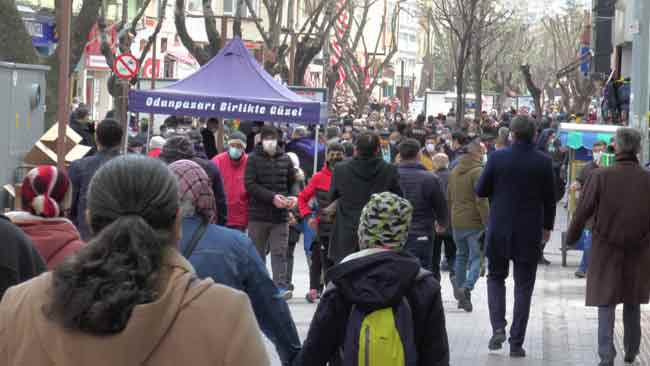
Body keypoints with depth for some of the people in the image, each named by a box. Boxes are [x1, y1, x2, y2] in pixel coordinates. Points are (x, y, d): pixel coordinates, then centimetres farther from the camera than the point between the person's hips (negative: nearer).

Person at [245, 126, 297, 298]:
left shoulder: (285, 159, 8)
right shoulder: (254, 159, -2)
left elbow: (293, 182, 16)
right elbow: (250, 185, -10)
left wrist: (293, 197, -5)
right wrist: (272, 197, -19)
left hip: (280, 215, 1)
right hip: (258, 215, -1)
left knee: (279, 252, -5)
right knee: (257, 253, 8)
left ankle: (281, 286, -9)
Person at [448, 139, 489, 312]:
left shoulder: (454, 171, 11)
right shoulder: (477, 171, -13)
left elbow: (449, 198, 17)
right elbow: (481, 200, -18)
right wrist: (488, 223, -15)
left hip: (456, 222, 7)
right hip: (474, 223, -7)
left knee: (461, 256, 16)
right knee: (476, 257, -1)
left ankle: (462, 297, 18)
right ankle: (467, 287, -22)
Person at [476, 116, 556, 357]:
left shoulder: (497, 158, -8)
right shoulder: (543, 162, -6)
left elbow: (481, 191, -2)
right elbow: (549, 198, 0)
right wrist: (547, 226, 14)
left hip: (499, 230, 0)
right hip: (530, 232, 0)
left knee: (496, 277, 18)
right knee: (524, 286, 7)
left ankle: (498, 327, -1)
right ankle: (516, 342, 6)